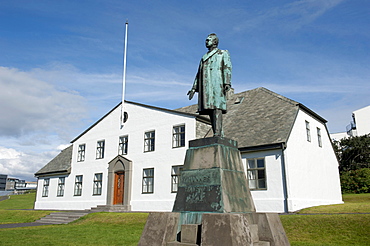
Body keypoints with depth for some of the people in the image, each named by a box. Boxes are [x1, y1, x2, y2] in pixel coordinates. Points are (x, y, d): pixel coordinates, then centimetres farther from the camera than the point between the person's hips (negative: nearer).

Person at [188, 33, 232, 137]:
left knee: (216, 107, -16)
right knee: (209, 109, -2)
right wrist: (194, 88, 14)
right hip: (205, 86, 6)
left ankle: (217, 133, -22)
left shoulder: (223, 54, 14)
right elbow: (199, 73, 25)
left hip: (216, 84, -6)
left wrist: (227, 83, -15)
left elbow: (227, 69, 0)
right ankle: (219, 133, 0)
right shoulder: (204, 57, 29)